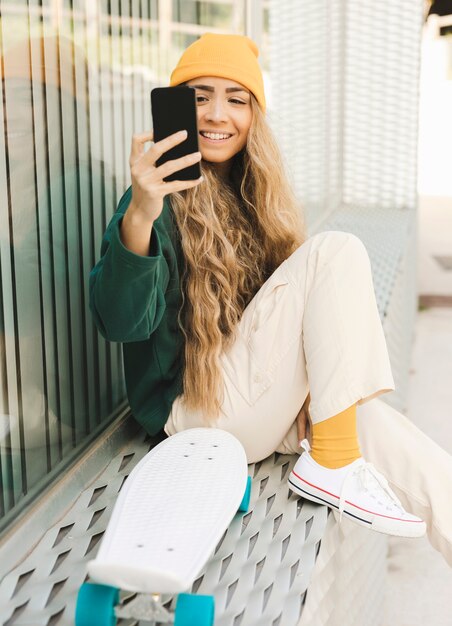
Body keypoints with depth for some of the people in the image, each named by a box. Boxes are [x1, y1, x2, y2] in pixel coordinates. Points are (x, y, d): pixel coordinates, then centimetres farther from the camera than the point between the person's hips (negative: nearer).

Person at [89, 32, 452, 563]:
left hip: (271, 404, 7)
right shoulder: (164, 201, -10)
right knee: (336, 251, -20)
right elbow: (121, 323, -24)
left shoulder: (252, 195, 13)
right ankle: (331, 463, -18)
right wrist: (136, 220, -42)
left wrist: (309, 385, -2)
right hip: (198, 408, -7)